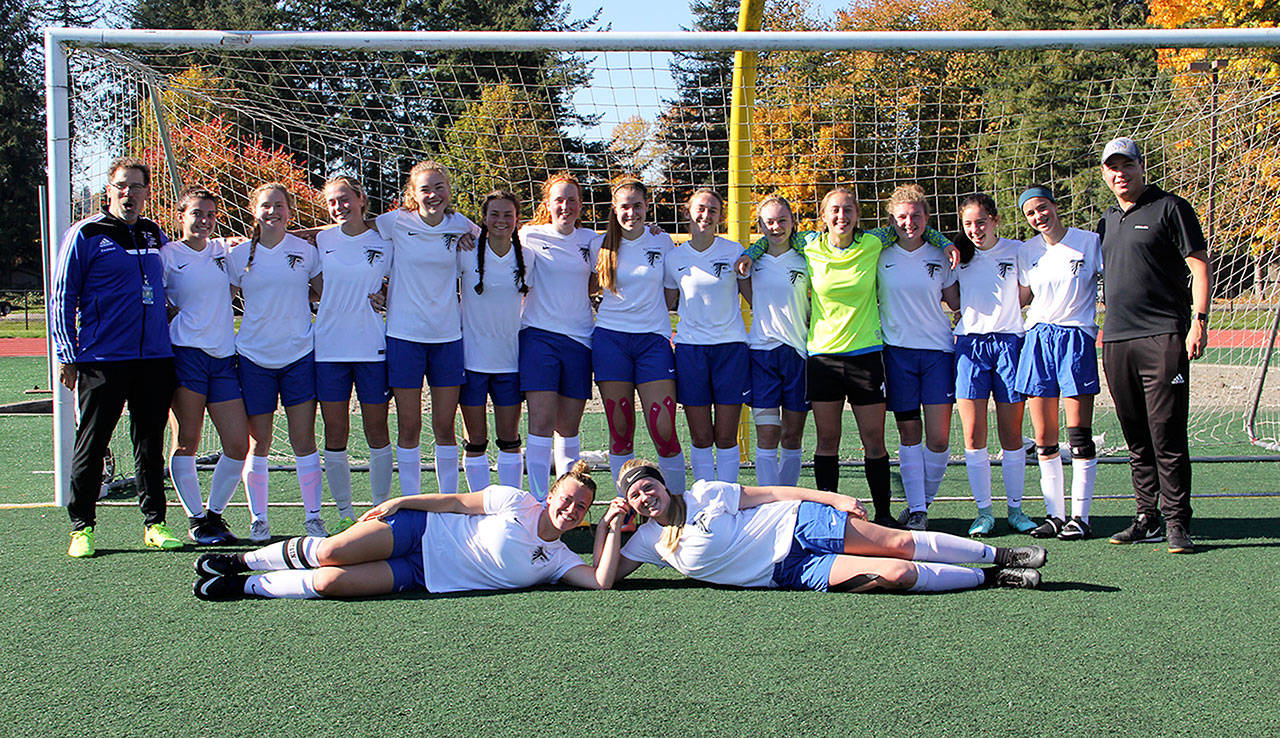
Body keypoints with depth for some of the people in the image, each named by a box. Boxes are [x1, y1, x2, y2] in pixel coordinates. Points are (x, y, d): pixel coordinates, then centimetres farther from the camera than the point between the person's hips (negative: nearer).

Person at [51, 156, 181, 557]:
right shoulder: (85, 235, -1)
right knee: (91, 444, 1)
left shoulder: (156, 236, 13)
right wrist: (67, 355, -6)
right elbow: (61, 297, -1)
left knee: (151, 442, 8)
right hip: (102, 358, -4)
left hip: (155, 358, 4)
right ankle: (82, 526, 10)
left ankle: (154, 523, 16)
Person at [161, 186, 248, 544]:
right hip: (185, 352, -5)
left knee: (238, 444, 0)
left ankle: (214, 512, 17)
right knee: (187, 441, -4)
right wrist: (171, 312, -11)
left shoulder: (223, 250, 16)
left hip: (224, 356, 5)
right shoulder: (167, 254, 1)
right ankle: (196, 519, 9)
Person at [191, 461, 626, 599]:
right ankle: (240, 562, 12)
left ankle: (246, 587, 5)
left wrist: (610, 528, -16)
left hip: (422, 578, 1)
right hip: (421, 531, 0)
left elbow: (601, 581, -12)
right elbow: (458, 502, 1)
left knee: (328, 583, -18)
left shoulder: (559, 562, 0)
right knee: (328, 552, -17)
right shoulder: (516, 503, -5)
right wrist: (398, 502, -3)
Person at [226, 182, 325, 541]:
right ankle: (258, 519, 14)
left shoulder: (306, 251, 3)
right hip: (254, 358, 0)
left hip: (300, 355, 0)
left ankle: (313, 517, 7)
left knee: (304, 440, -2)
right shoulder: (239, 255, 3)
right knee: (258, 443, 3)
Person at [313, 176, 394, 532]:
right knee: (335, 433, 2)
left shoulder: (383, 243, 2)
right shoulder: (321, 240, 6)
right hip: (328, 347, 1)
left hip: (372, 346, -1)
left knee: (377, 430, 3)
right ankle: (345, 513, 12)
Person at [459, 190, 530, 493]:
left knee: (510, 439, 6)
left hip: (510, 359, 2)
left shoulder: (526, 257, 2)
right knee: (475, 440, 3)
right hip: (472, 357, -2)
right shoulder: (466, 253, -6)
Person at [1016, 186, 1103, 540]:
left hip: (1077, 339, -4)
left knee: (1078, 434, -6)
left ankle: (1080, 517, 1)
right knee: (1043, 438, 3)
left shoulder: (1089, 242, -1)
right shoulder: (1027, 251, 11)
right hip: (1037, 339, 4)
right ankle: (1055, 513, 11)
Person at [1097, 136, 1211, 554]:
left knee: (1167, 436, -8)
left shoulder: (1170, 208, 0)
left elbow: (1199, 267, -4)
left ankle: (1177, 523, -3)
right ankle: (1147, 519, 15)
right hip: (1115, 342, 6)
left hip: (1163, 336, -6)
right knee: (1137, 439, 9)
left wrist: (1199, 321, -14)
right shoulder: (1107, 221, 19)